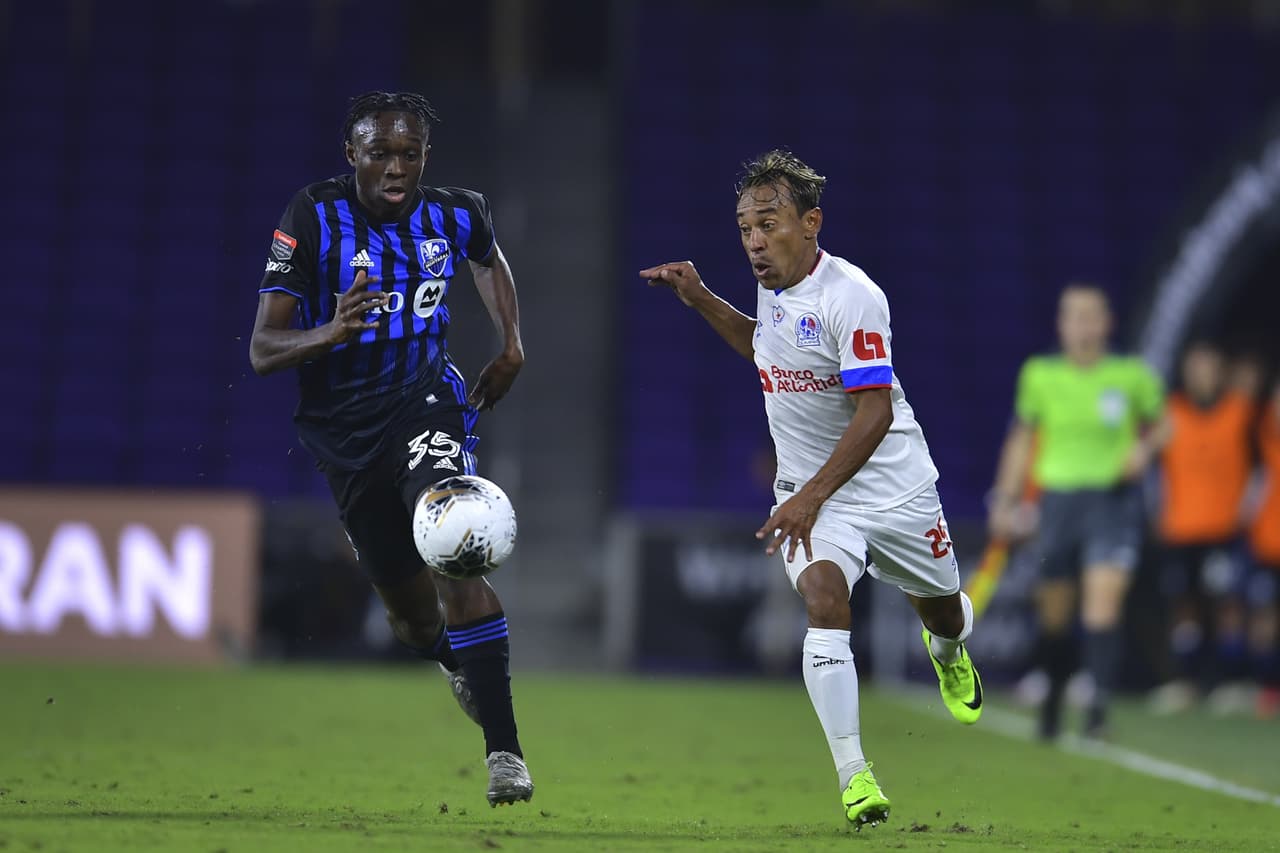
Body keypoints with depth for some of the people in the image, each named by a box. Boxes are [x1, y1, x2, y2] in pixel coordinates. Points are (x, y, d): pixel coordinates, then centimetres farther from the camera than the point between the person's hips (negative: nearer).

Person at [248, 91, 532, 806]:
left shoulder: (454, 215, -4)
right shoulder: (314, 218, -14)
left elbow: (488, 259, 23)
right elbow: (262, 350, -19)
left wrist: (512, 346, 9)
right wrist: (330, 333, -39)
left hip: (425, 400, 0)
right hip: (342, 426, 0)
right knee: (413, 613, 8)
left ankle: (504, 750, -26)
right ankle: (461, 662, 47)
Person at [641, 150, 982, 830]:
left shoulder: (851, 297, -24)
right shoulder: (774, 284, -1)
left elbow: (875, 413, -28)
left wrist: (810, 498, -33)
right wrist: (700, 300, 11)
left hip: (890, 486, -4)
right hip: (809, 488, 4)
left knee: (944, 614, 16)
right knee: (823, 600, -23)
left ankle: (946, 651, 57)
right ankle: (853, 774, -25)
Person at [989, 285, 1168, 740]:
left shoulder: (1132, 375, -1)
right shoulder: (1039, 375, 3)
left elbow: (1159, 425, 14)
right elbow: (1022, 438, 12)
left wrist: (1144, 448, -8)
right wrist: (1006, 500, 8)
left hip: (1114, 498, -2)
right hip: (1059, 496, 2)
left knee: (1103, 604, -18)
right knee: (1053, 614, 8)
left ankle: (1099, 704, -19)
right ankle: (1052, 698, 30)